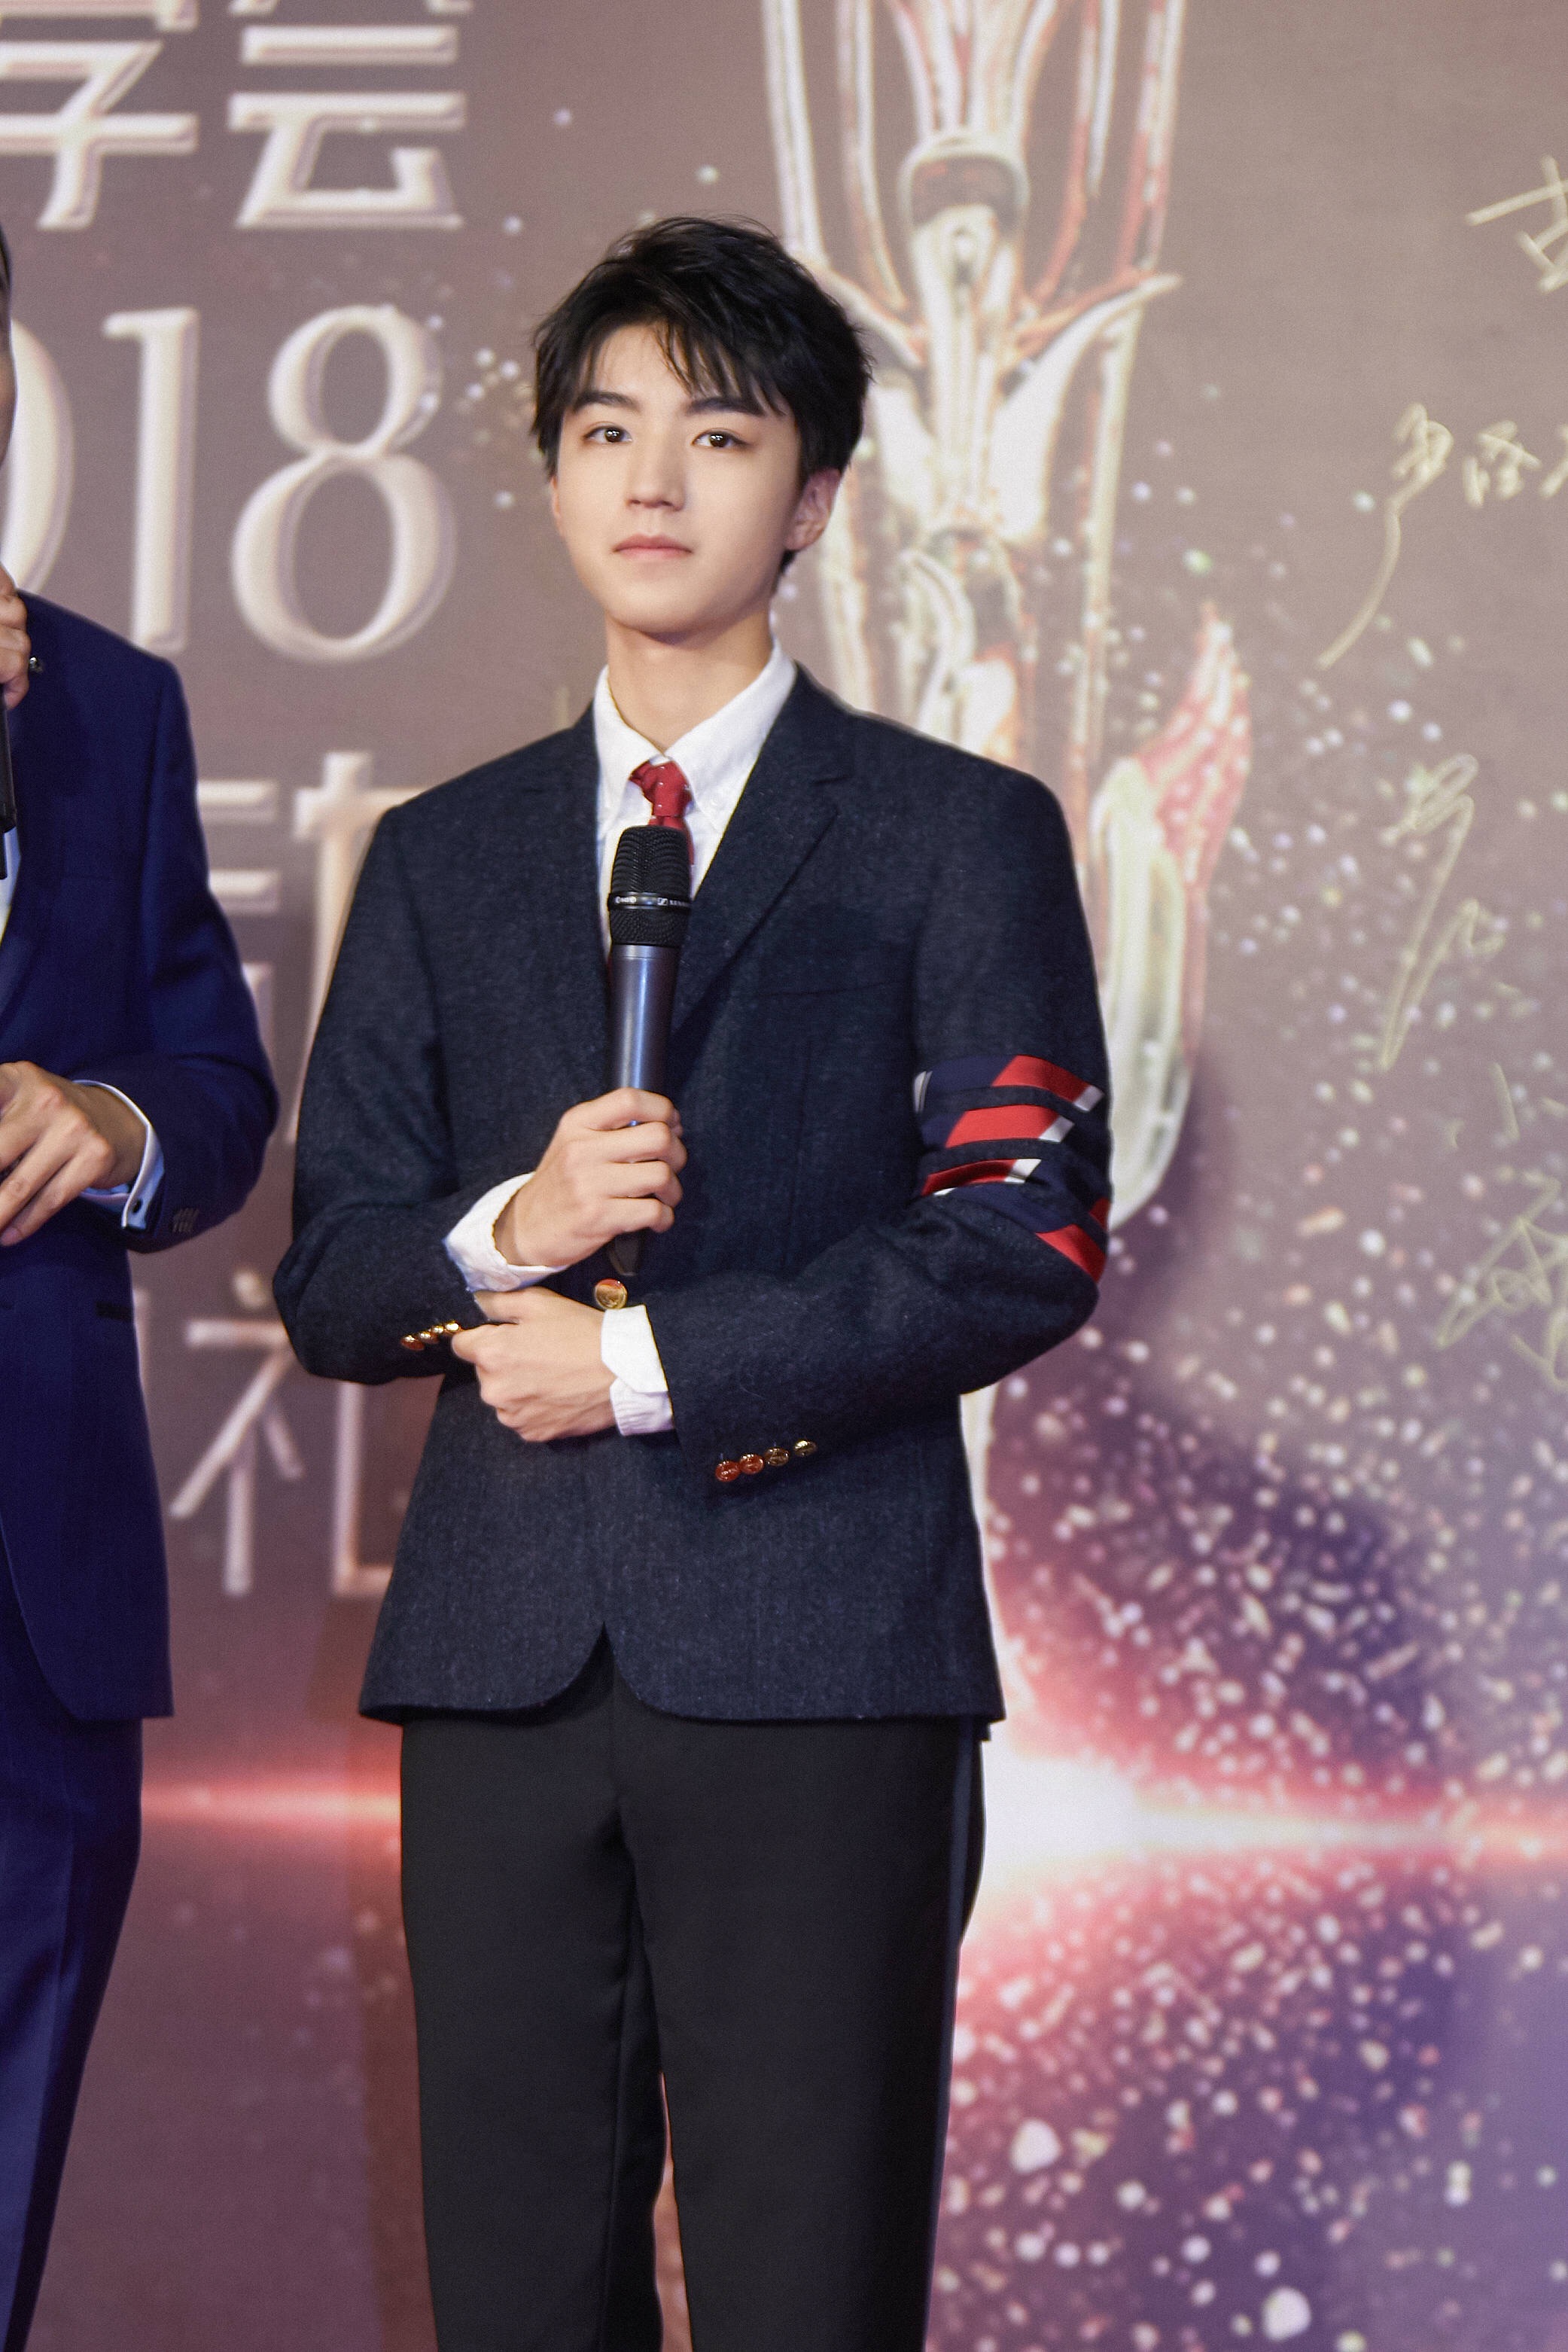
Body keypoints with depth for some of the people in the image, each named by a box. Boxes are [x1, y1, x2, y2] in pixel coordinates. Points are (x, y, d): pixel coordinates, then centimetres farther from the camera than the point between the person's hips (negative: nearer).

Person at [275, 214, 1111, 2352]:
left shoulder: (958, 837, 7)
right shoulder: (441, 860, 18)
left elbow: (1026, 1248, -4)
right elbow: (326, 1282, 13)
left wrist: (647, 1357, -7)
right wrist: (503, 1235, -9)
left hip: (818, 1651, -3)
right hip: (504, 1653, 4)